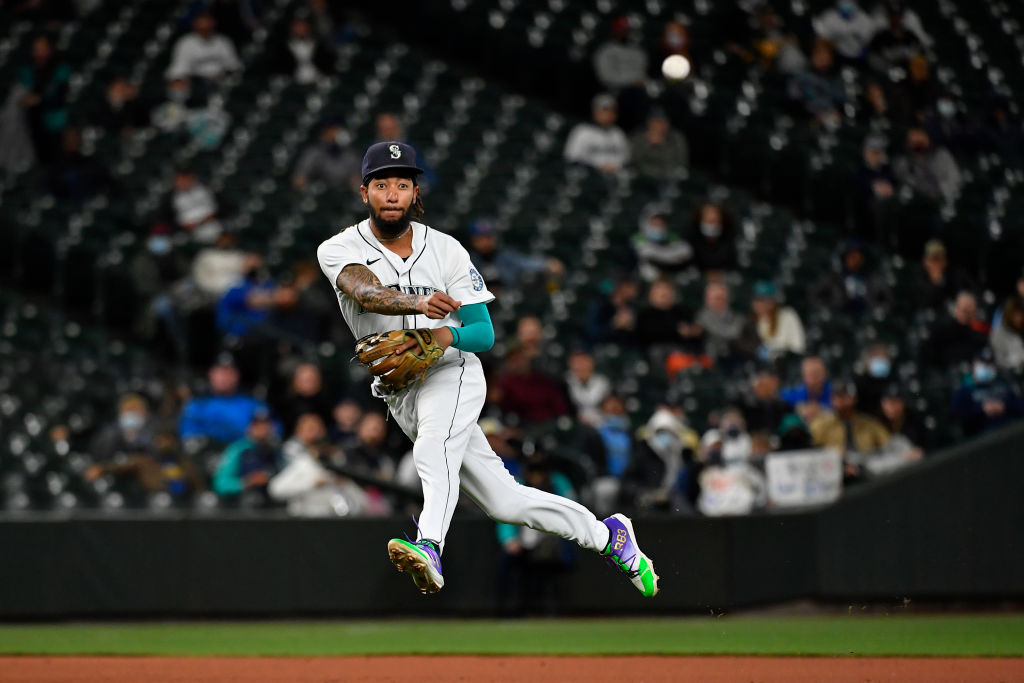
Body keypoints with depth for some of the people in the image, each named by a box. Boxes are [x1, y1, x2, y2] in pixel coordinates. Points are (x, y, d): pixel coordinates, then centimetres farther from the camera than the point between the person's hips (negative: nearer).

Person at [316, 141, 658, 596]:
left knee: (434, 445, -36)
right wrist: (418, 304, -49)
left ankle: (429, 547, -59)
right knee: (503, 500, 2)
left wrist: (449, 336, -28)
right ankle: (607, 535, 17)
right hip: (398, 393, 2)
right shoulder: (339, 250, -6)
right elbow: (367, 293, -29)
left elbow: (485, 333, -4)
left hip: (451, 373, -2)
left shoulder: (446, 251, -5)